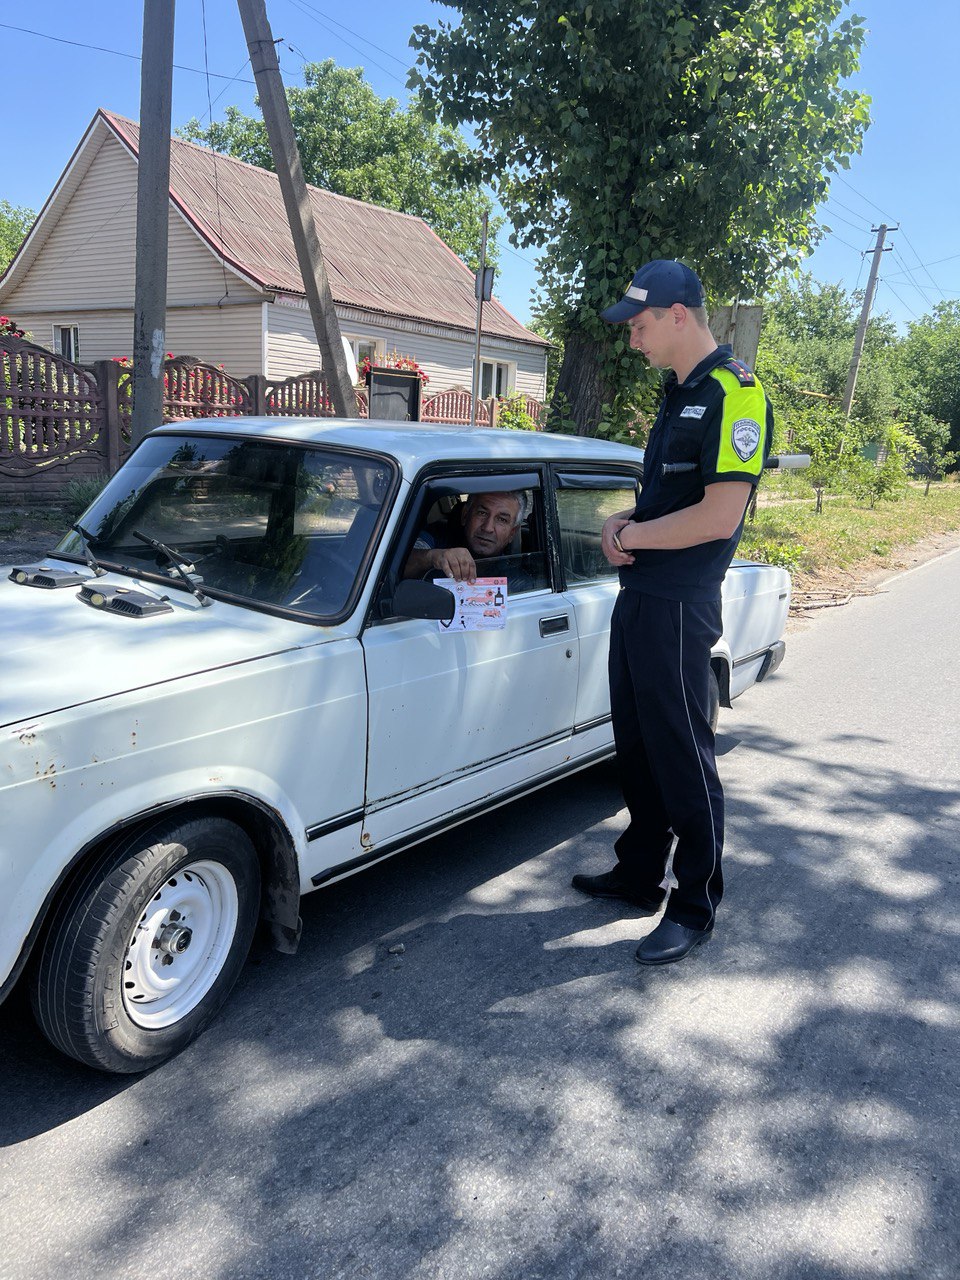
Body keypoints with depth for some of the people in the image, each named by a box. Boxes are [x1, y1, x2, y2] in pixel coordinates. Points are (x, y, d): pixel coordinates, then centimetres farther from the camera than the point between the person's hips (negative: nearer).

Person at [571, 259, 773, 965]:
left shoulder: (734, 392, -13)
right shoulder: (677, 392, 16)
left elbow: (720, 514, -22)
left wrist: (633, 535, -11)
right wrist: (624, 521, 3)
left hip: (680, 606, -9)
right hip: (639, 596, 9)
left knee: (682, 755, 1)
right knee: (637, 746, 16)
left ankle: (697, 903, 16)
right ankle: (641, 874, 31)